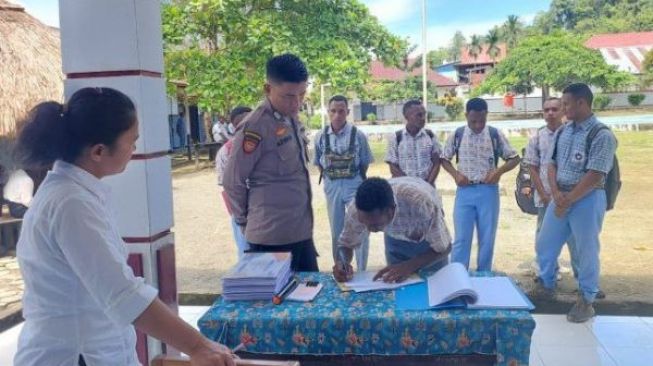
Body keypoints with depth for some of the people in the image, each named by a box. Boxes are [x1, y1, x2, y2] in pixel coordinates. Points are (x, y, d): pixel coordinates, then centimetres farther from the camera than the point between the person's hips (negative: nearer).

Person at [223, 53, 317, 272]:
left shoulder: (293, 120, 8)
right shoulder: (255, 127, -17)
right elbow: (233, 181, -11)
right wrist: (246, 223, 1)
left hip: (301, 231, 8)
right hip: (271, 237, -8)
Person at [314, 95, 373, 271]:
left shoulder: (358, 135, -10)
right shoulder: (321, 137, -4)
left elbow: (364, 164, -1)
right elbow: (319, 163, 7)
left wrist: (355, 180, 2)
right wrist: (329, 179, 2)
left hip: (354, 184, -2)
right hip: (332, 186, 2)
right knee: (336, 231, 13)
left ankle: (361, 271, 14)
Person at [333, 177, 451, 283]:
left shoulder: (421, 202, -44)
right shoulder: (356, 209, -34)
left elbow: (443, 247, -30)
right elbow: (346, 244, -16)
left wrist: (409, 266, -43)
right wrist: (343, 263, -37)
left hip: (430, 238, -2)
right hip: (396, 241, 2)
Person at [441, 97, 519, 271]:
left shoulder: (495, 135, -2)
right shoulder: (457, 135, 1)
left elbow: (514, 158, 5)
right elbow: (445, 159, 11)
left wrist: (499, 171, -13)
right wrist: (455, 174, -7)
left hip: (488, 191, 0)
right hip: (464, 191, 0)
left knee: (487, 239, 8)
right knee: (461, 238, 1)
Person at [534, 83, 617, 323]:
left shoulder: (602, 135, -14)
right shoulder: (562, 132, 7)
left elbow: (595, 176, -18)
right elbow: (552, 165, 7)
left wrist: (568, 200, -16)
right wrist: (556, 194, -9)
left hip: (587, 199, -7)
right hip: (561, 197, 7)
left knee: (586, 251, 3)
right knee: (544, 244, 14)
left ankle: (586, 300, 20)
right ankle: (546, 285, 36)